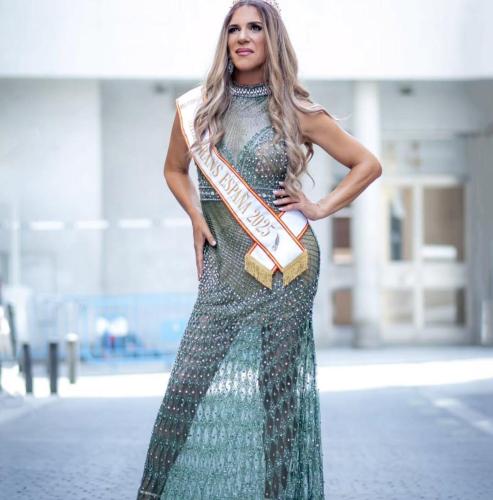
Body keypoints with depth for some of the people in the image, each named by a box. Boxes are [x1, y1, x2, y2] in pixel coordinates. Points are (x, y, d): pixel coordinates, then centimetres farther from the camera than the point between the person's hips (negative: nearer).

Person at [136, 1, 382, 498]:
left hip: (286, 260, -2)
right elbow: (175, 170, 22)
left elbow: (368, 164, 8)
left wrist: (321, 208, 0)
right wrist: (196, 216, 7)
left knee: (279, 383, 1)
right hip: (224, 262, 2)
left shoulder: (296, 111, 0)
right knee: (189, 380, -4)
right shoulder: (196, 108, 5)